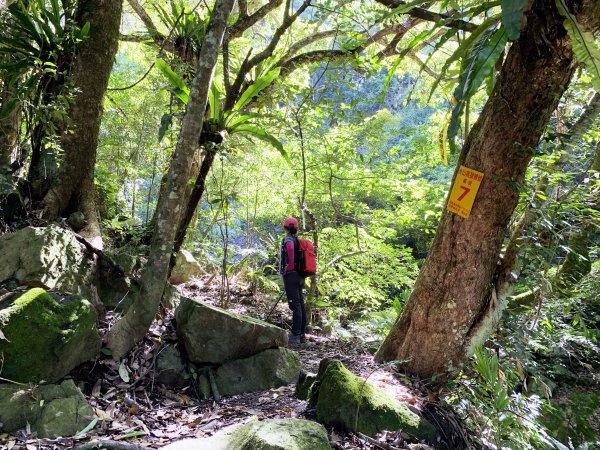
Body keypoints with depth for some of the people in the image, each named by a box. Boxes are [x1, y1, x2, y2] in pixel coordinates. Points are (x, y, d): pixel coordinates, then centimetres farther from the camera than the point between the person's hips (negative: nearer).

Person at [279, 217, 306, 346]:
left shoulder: (288, 239, -9)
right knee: (300, 305, 11)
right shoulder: (298, 240, 16)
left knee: (295, 305, -10)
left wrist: (289, 267, -19)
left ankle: (295, 336, -10)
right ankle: (301, 334, 17)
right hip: (299, 276, 9)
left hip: (290, 276, -9)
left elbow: (290, 247, -30)